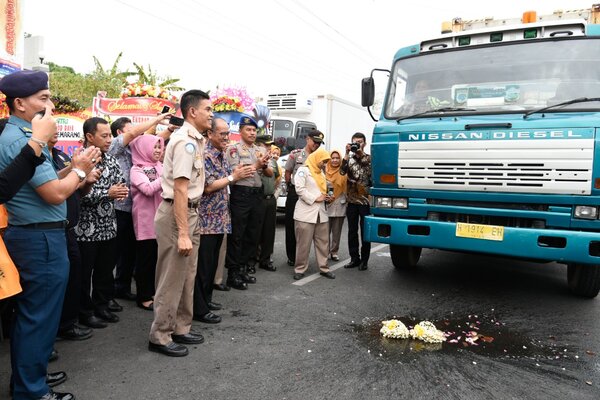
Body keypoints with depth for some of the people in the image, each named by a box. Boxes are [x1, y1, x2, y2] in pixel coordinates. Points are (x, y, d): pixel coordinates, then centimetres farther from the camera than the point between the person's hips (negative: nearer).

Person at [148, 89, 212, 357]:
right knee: (172, 279, 0)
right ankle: (160, 337, 14)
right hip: (176, 214, -10)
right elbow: (180, 190, -23)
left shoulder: (194, 139, 14)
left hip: (189, 212, 10)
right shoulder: (186, 142, -17)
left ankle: (180, 329, 30)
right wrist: (183, 233, -25)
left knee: (187, 276, 17)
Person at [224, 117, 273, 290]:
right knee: (236, 235, -2)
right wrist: (256, 165, -17)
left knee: (252, 235, 11)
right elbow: (235, 172, -14)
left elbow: (270, 174, 11)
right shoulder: (233, 149, -3)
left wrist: (264, 166, -10)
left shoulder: (260, 151, 16)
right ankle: (233, 273, 6)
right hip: (240, 194, -7)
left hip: (257, 194, 7)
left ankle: (242, 269, 23)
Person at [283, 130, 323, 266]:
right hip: (294, 193, -1)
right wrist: (291, 188, 9)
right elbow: (288, 173, 7)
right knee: (291, 225, 4)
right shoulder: (295, 154, 1)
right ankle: (291, 256, 15)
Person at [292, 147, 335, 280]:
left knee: (323, 242, 7)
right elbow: (300, 189, -14)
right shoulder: (303, 170, -4)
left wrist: (326, 198, 7)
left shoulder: (321, 173, 22)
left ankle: (324, 268, 16)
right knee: (303, 243, -2)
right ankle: (299, 269, 8)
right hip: (306, 213, -7)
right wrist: (316, 198, -14)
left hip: (321, 212, 7)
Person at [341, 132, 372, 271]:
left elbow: (371, 172, -15)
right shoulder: (349, 158, 10)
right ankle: (354, 258, 18)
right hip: (352, 200, 3)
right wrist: (347, 153, -14)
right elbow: (342, 172, -7)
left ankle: (364, 260, 13)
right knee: (352, 231, 8)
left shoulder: (369, 158, 3)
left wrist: (361, 154, -18)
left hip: (365, 200, -3)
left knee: (365, 231, 3)